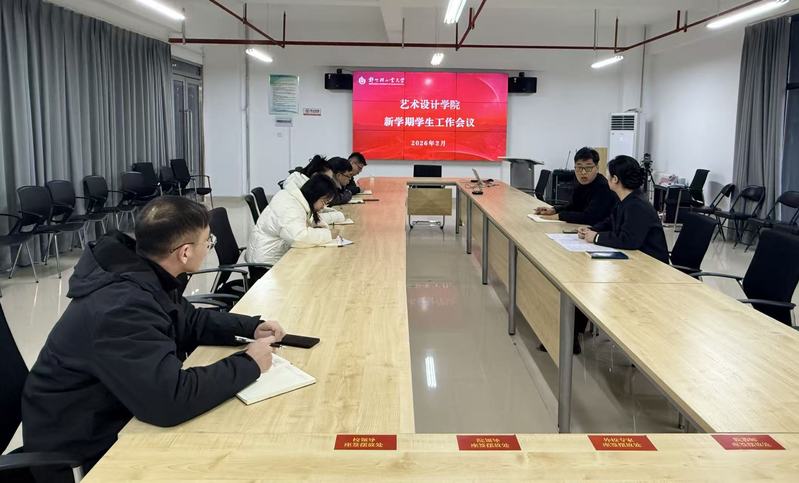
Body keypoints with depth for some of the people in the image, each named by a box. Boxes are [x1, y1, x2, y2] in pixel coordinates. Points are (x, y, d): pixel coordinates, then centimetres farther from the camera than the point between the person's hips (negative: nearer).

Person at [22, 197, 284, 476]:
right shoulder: (122, 307, -32)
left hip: (116, 415, 8)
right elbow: (170, 399, -38)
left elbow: (189, 322, 13)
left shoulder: (144, 275, -3)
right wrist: (249, 364, -25)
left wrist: (251, 327, -1)